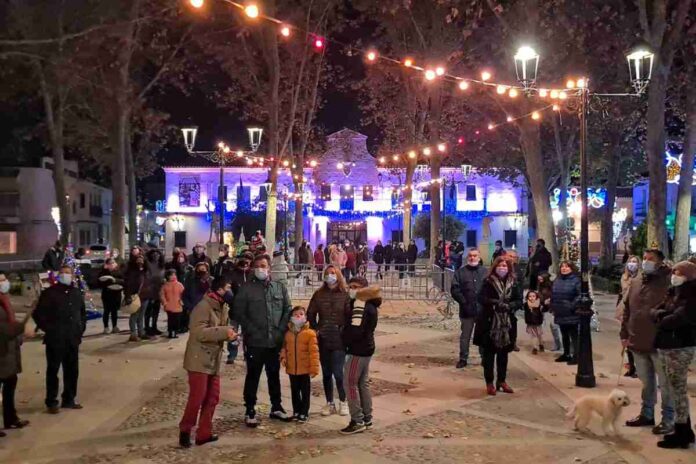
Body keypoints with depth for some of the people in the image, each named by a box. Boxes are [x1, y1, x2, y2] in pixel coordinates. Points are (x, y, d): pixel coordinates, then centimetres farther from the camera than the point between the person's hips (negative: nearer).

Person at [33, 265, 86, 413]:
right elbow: (38, 314, -6)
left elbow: (83, 312, 23)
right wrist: (48, 329, -9)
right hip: (55, 340, -5)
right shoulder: (49, 293, -6)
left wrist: (81, 328, 13)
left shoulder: (77, 293, 11)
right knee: (53, 371, 2)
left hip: (73, 340, 5)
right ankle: (51, 402, 11)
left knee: (72, 371, 11)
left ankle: (69, 400, 23)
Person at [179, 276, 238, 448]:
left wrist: (230, 333, -3)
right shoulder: (203, 306, -18)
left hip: (214, 361, 9)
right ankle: (185, 431, 10)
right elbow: (198, 332, -27)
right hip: (199, 360, -9)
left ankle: (204, 433, 19)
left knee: (212, 398, 10)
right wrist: (224, 332, -28)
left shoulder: (223, 307, 10)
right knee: (197, 398, -6)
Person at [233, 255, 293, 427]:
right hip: (255, 342, -3)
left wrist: (281, 330, -4)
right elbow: (238, 313, -7)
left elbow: (288, 309, 7)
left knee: (274, 375, 16)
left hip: (275, 341, 3)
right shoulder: (246, 289, -4)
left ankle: (276, 408, 28)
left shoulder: (280, 288, 6)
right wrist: (252, 330, -12)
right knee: (253, 377, 5)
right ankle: (250, 411, 16)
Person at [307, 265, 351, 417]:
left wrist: (344, 330, -10)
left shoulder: (345, 295, -4)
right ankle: (330, 403, 23)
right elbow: (310, 314, 12)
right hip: (323, 340, 4)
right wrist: (315, 329, 3)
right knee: (326, 373, 11)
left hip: (339, 340, -3)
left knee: (338, 373, -6)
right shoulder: (318, 294, 6)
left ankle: (343, 402, 13)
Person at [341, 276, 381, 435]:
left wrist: (342, 339, -10)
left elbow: (355, 331, -24)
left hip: (358, 350, -10)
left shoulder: (361, 305, -20)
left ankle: (357, 421, 1)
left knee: (350, 383, -3)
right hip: (366, 348, 10)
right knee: (363, 384, 15)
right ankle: (367, 419, 23)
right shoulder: (369, 305, 12)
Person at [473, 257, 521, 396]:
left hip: (507, 323, 3)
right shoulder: (488, 282, -5)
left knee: (503, 353, 13)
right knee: (489, 353, 3)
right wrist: (497, 303, -24)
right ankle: (489, 382, 14)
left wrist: (509, 305, -17)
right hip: (490, 323, -3)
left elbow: (519, 301, 2)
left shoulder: (513, 283, 5)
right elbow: (483, 299, -13)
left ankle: (502, 381, 25)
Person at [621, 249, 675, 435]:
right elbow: (627, 309, 13)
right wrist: (625, 334, 11)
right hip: (638, 342, 7)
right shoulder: (636, 281, 9)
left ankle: (668, 420, 17)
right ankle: (647, 414, 32)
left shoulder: (668, 281, -12)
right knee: (646, 382, 19)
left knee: (665, 384, 6)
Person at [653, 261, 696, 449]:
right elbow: (656, 311, 13)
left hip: (679, 347, -9)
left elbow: (681, 317, -24)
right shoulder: (675, 291, 16)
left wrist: (663, 321, -6)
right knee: (678, 389, 15)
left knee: (678, 390, -1)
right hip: (668, 345, 9)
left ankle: (681, 434, 8)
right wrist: (659, 315, -8)